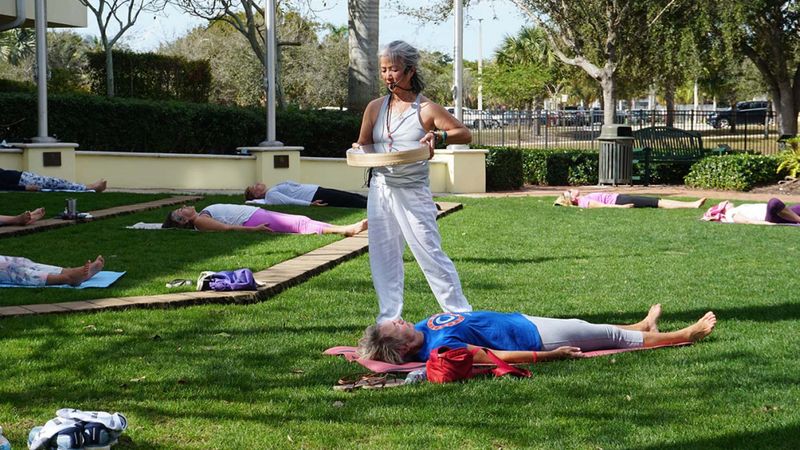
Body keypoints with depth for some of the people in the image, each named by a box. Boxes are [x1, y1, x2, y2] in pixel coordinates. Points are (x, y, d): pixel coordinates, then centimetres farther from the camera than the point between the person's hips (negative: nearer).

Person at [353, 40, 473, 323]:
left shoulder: (426, 109, -7)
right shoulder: (375, 108, 6)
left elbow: (465, 134, -4)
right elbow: (363, 146, 15)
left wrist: (438, 136, -21)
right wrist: (358, 151, -8)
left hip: (413, 192, -5)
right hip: (380, 190, 5)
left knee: (430, 253, -6)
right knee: (383, 257, 8)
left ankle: (461, 315, 3)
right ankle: (389, 319, 18)